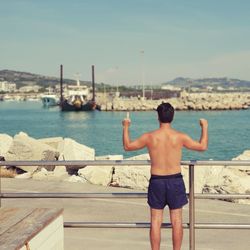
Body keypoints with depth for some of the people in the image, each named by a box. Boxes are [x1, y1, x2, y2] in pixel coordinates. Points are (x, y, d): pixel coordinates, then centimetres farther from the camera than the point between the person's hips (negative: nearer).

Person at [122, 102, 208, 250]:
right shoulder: (180, 137, -8)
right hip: (175, 180, 0)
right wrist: (205, 127, 18)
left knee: (156, 221, 7)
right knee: (176, 221, 9)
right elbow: (202, 147, 4)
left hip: (156, 181, 0)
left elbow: (127, 146, 6)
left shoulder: (149, 137, -8)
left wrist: (126, 127, 19)